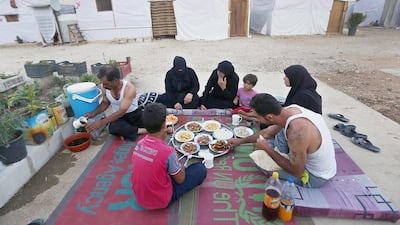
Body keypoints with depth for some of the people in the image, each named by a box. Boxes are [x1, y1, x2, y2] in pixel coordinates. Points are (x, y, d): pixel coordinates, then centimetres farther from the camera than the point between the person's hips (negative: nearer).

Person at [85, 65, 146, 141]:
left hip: (134, 115, -2)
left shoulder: (129, 88, -27)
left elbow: (122, 111, -31)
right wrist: (94, 113, -7)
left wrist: (101, 123, -34)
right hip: (119, 117, 3)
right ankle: (140, 131, -16)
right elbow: (105, 103, 10)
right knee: (113, 128, -32)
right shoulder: (104, 87, -11)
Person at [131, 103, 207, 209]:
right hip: (161, 201, -6)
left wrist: (161, 135, 3)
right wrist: (177, 162, 4)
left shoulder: (139, 143, -10)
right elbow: (180, 179, -13)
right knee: (200, 169, 2)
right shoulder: (168, 151, -30)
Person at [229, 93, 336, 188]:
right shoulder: (290, 109, -12)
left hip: (316, 176, -7)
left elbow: (296, 172, -24)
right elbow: (268, 133, 7)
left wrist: (267, 148, -19)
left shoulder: (296, 132, -38)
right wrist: (241, 141, 15)